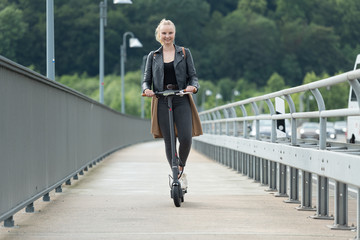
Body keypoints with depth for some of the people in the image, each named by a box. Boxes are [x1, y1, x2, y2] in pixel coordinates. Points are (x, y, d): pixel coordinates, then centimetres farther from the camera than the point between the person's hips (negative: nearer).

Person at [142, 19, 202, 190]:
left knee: (186, 138, -16)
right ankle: (177, 175, 12)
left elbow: (193, 75, 7)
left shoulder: (184, 53, 10)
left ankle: (181, 167, 8)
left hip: (182, 100, -1)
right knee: (168, 142, -1)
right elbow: (146, 79, 10)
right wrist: (146, 89, -12)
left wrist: (193, 86, -15)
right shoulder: (153, 56, 12)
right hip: (162, 102, 1)